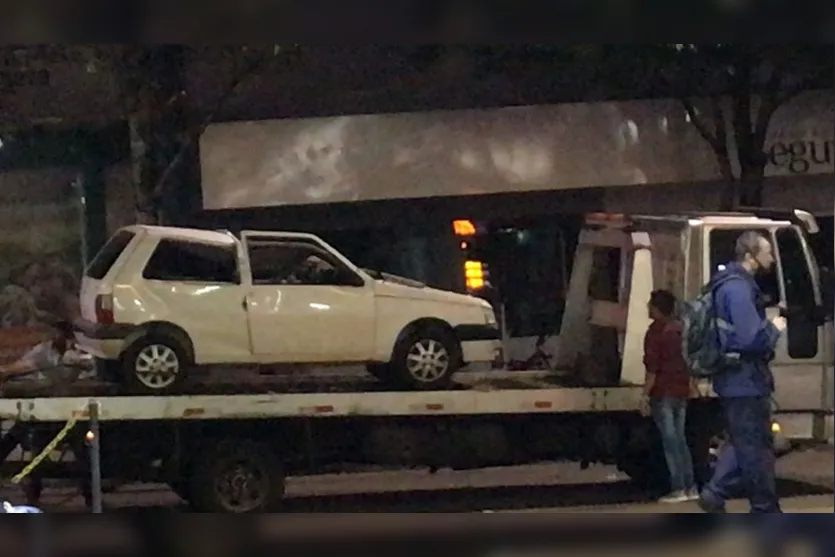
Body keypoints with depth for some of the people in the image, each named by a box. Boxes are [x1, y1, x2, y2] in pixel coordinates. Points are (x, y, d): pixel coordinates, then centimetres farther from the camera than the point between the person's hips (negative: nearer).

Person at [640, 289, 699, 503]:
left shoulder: (656, 332, -11)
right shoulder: (680, 329, 12)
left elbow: (652, 367, -16)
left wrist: (645, 394, -14)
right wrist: (691, 384, 31)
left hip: (663, 394, -7)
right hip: (681, 392, 7)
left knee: (670, 441, -6)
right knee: (680, 440, 13)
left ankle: (678, 489, -10)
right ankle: (691, 487, 10)